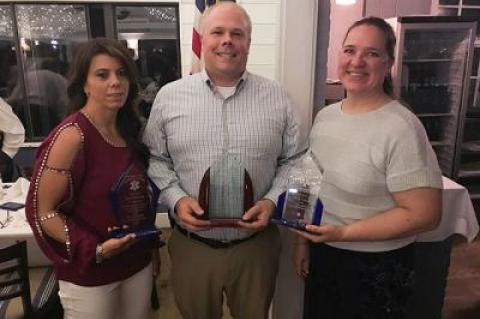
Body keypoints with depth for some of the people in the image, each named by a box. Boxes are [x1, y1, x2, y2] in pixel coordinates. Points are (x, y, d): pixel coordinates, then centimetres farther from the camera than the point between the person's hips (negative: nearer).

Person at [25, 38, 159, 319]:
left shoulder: (129, 130, 1)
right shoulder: (71, 136, -19)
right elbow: (42, 212, -16)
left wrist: (152, 246, 14)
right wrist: (94, 250, -25)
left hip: (138, 262, 6)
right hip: (90, 273, -6)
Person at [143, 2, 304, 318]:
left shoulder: (277, 97, -2)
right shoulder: (169, 96, -2)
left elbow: (293, 160, 3)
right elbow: (155, 159, 4)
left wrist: (272, 201, -12)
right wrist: (176, 199, -12)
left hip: (257, 244, 1)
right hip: (191, 245, 0)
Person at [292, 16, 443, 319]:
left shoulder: (401, 128, -20)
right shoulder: (325, 116, 0)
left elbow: (425, 214, -20)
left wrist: (343, 232, -22)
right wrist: (302, 240, 8)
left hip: (376, 269, -6)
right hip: (321, 255, 6)